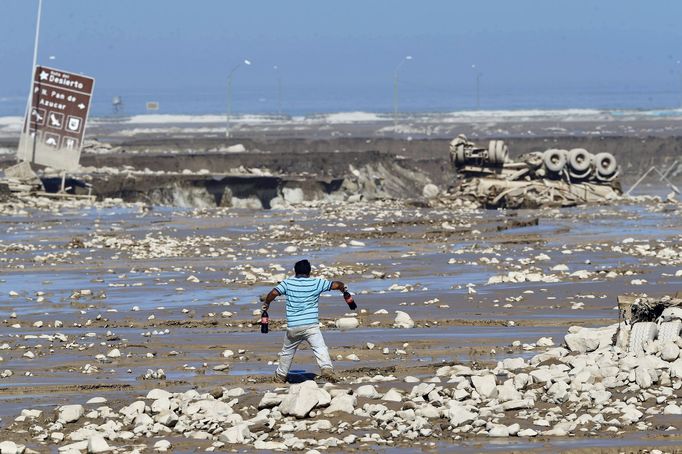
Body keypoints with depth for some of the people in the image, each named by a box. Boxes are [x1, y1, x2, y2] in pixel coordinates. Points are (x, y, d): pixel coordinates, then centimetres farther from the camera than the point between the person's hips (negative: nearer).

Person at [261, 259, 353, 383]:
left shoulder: (288, 283, 4)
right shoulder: (316, 283, 2)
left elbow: (274, 293, -7)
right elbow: (337, 285, 4)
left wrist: (266, 304, 12)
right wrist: (344, 289, 26)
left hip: (293, 326, 2)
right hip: (311, 325, -2)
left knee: (287, 351, 21)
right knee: (320, 348, -14)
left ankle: (280, 376, 35)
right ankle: (326, 368, -38)